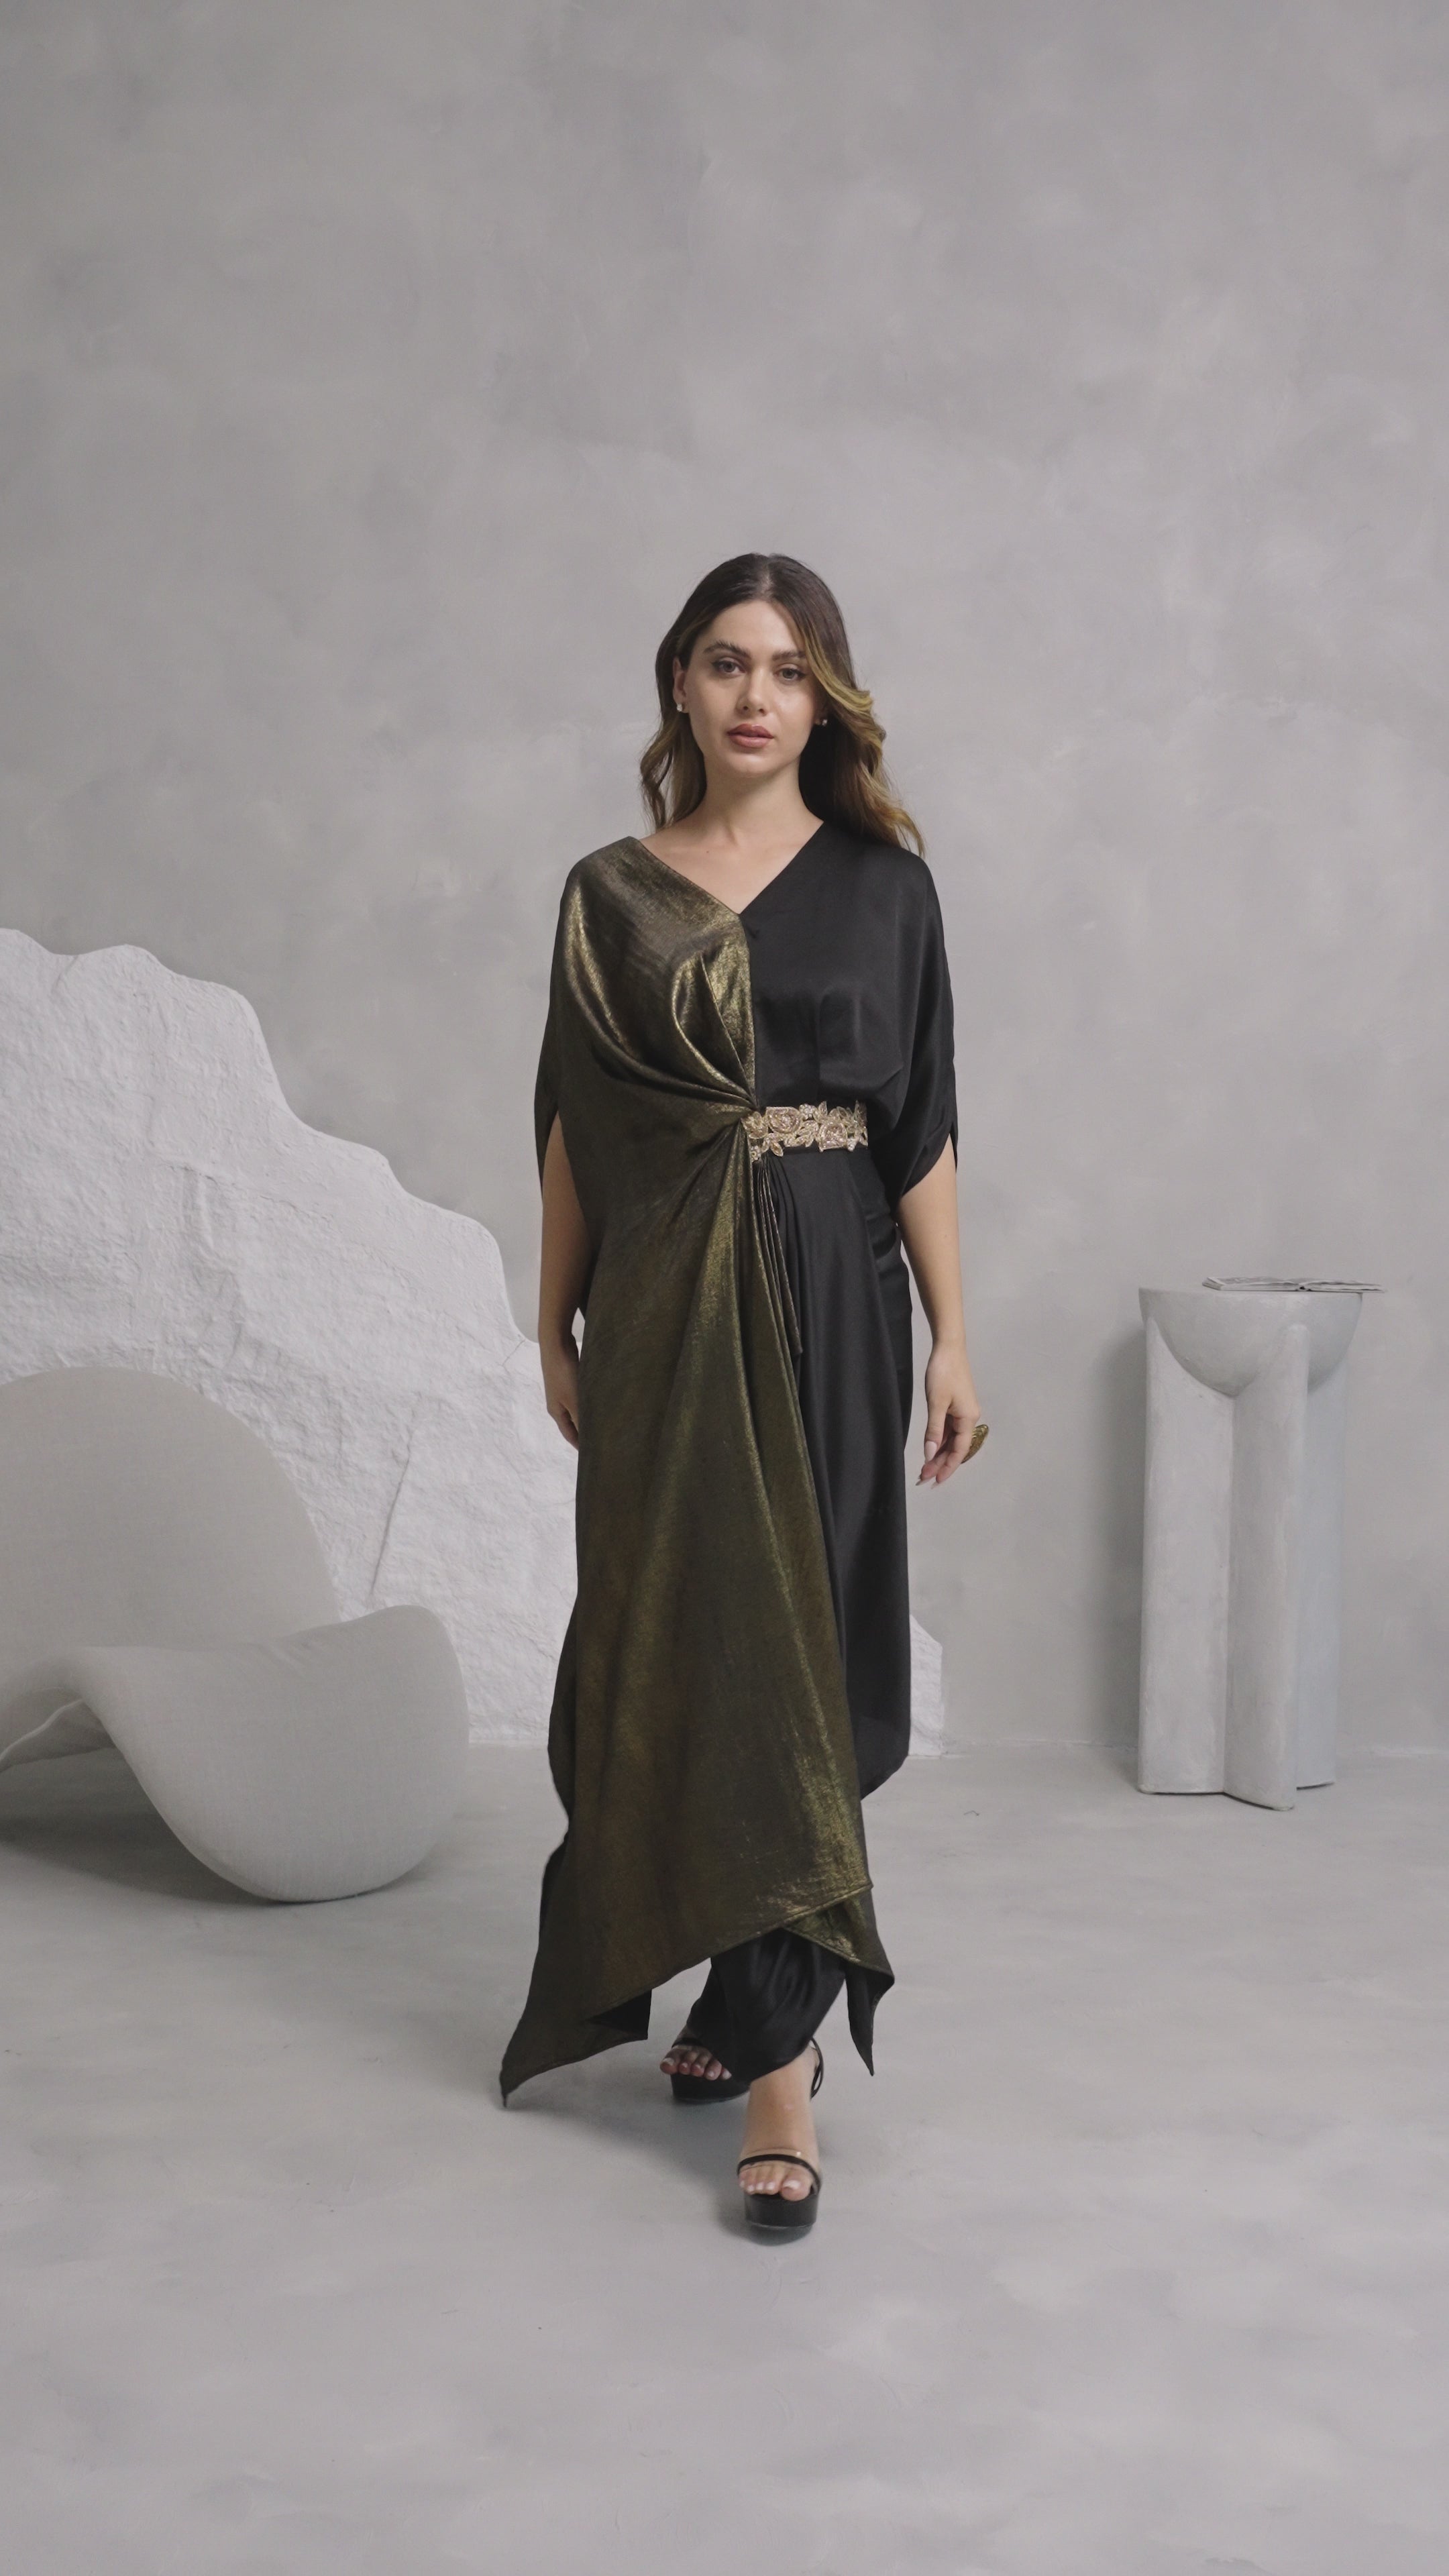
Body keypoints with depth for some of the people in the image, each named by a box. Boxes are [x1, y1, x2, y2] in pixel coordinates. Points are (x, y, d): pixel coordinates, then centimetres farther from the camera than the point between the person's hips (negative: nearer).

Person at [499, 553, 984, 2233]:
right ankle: (770, 2020, 18)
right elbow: (573, 1131, 9)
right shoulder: (609, 895, 7)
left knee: (793, 1651, -1)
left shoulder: (880, 881, 3)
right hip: (662, 1306, 1)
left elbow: (921, 1128, 1)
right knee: (691, 1652, 3)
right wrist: (556, 1326, 7)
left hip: (827, 1295, -1)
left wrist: (952, 1336, -2)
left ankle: (767, 2028, 7)